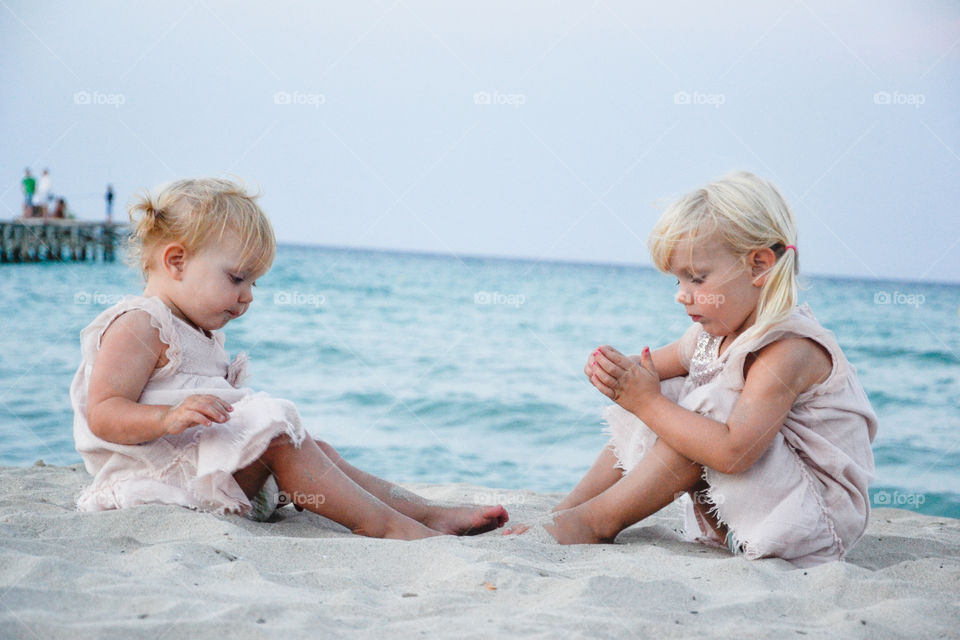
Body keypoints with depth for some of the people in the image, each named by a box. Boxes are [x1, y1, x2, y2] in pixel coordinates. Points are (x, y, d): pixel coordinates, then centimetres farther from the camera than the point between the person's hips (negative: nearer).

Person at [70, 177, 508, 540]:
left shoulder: (200, 335, 22)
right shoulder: (136, 327, -11)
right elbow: (103, 417, -22)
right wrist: (170, 418, -37)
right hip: (164, 474, -11)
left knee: (314, 450, 2)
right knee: (278, 436, -25)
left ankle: (426, 512, -3)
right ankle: (383, 524, -27)